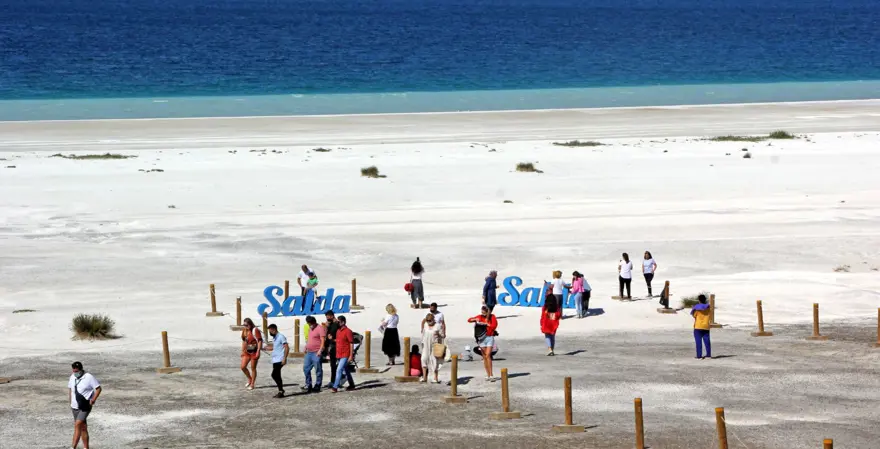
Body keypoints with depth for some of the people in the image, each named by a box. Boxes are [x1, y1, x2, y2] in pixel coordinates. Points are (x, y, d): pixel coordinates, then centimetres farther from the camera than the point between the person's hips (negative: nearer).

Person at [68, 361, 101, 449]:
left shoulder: (89, 377, -12)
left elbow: (98, 388, -8)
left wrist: (93, 400, -16)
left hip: (85, 407, -7)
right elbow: (69, 387, 24)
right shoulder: (72, 377, 6)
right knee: (83, 428, 12)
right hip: (75, 407, 7)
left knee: (77, 425, -19)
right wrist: (69, 398, 11)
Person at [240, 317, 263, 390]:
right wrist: (242, 351, 15)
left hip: (254, 352, -7)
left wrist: (258, 352, -21)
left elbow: (260, 341, -17)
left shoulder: (255, 330, -16)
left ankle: (252, 385, 11)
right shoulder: (244, 331, 6)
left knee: (253, 368, 2)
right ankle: (250, 379, 24)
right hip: (247, 352, 7)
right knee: (243, 367, 1)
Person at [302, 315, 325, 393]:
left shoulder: (320, 328, -9)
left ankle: (317, 386, -1)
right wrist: (306, 347, 21)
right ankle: (308, 385, 20)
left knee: (318, 370, -4)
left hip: (316, 353, -9)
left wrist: (320, 350, -21)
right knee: (306, 368, 11)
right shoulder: (310, 329, 19)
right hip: (309, 352, 9)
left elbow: (323, 340, -14)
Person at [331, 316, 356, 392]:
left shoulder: (348, 331, -13)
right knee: (346, 371, 16)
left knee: (339, 370, -15)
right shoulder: (338, 331, 12)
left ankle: (335, 387, -17)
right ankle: (351, 385, 27)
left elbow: (351, 343, -13)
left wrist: (351, 355, -16)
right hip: (339, 354, 9)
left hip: (345, 355, -9)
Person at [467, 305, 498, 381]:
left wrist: (485, 324, -15)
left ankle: (491, 375, -15)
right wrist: (475, 319, -12)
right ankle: (488, 375, 10)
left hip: (490, 337, -3)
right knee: (484, 357, 4)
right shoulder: (480, 317, 5)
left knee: (488, 355, -14)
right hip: (482, 338, 3)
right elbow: (469, 320, 7)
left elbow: (494, 325, -14)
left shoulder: (492, 317, -1)